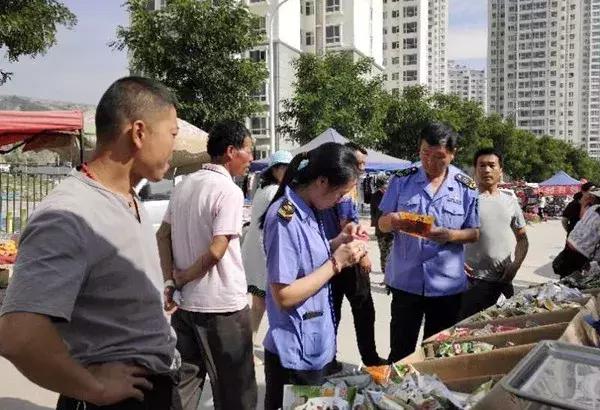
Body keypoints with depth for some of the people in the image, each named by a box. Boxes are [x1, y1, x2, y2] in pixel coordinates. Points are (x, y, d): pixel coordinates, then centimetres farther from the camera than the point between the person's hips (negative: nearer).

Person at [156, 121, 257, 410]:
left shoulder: (184, 185, 7)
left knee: (184, 380, 18)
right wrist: (182, 278, -8)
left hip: (186, 302, 7)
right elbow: (216, 251, -22)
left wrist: (169, 280, 2)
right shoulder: (229, 191, -16)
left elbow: (163, 235, 9)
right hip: (222, 304, -7)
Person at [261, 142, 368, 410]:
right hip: (295, 355, -9)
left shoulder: (306, 210, 4)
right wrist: (337, 262, -21)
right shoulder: (285, 217, -24)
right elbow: (284, 296, -25)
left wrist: (338, 243, 0)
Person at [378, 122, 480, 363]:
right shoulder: (402, 180, -1)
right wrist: (392, 222, -22)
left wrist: (451, 235, -19)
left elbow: (474, 233, 2)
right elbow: (382, 224, 2)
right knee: (400, 352, 10)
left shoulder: (466, 188, -2)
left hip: (447, 284, 0)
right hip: (405, 280, 0)